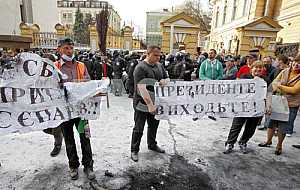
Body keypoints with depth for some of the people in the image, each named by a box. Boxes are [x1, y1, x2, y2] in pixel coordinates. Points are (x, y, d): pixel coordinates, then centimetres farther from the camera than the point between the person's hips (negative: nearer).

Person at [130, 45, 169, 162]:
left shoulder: (159, 66, 6)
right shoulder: (140, 68, -18)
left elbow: (167, 78, 18)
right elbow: (142, 88, -26)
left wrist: (164, 81, -7)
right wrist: (150, 104, -31)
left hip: (156, 101, 7)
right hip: (142, 103, -7)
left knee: (154, 125, 20)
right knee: (139, 128, 4)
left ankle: (152, 144, 41)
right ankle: (134, 150, 22)